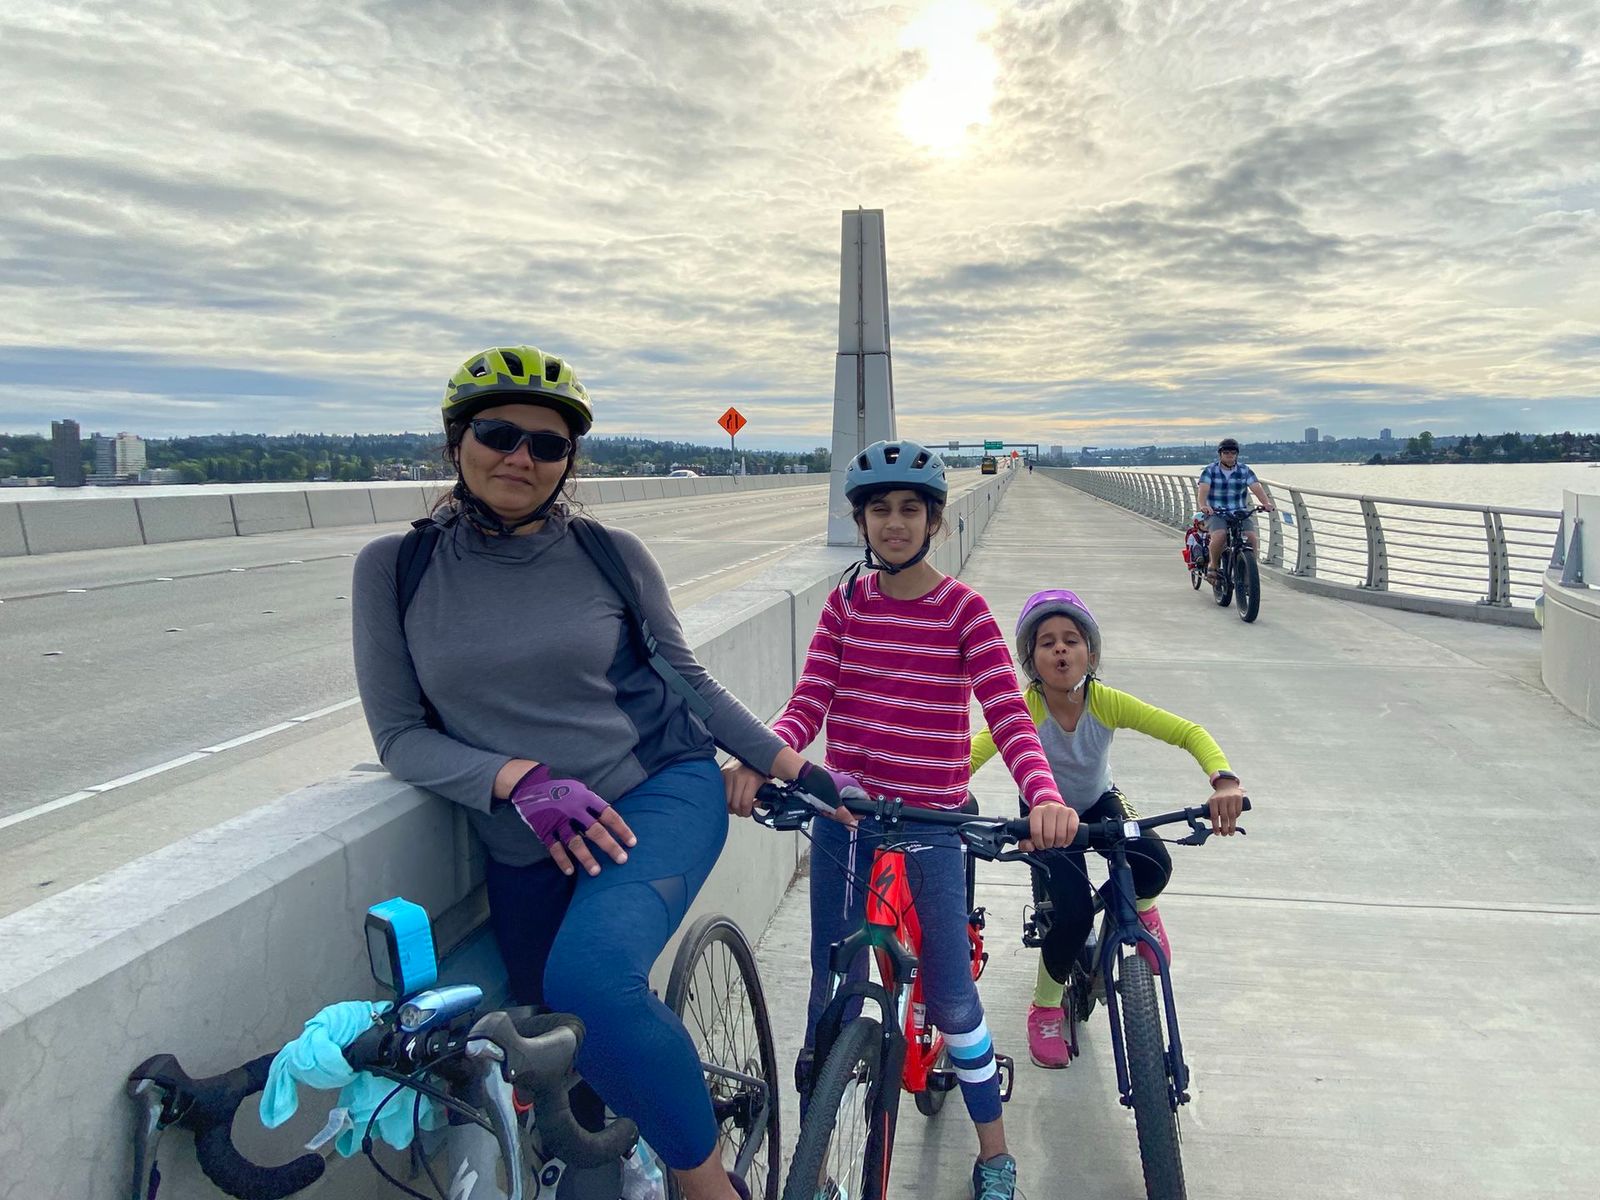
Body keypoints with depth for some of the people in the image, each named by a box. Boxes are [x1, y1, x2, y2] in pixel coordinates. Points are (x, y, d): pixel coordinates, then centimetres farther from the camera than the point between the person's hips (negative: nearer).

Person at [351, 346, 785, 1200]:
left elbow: (687, 681, 6)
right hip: (524, 847, 3)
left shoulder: (611, 554, -3)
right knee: (573, 1073, 11)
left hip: (660, 794, -2)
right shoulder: (395, 569, -2)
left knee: (591, 977, -30)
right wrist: (520, 777, -20)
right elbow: (401, 738, -3)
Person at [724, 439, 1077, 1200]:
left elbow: (1008, 714, -16)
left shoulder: (963, 609, -7)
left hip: (928, 819, -2)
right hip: (842, 814, 3)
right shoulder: (846, 602, 3)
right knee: (833, 991, 12)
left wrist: (1045, 796, -34)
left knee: (951, 996, 8)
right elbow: (810, 701, -7)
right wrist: (756, 759, -26)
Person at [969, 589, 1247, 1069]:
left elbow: (1188, 731, -28)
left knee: (1153, 865, -28)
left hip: (1100, 805, 2)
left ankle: (1138, 907, 13)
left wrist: (1224, 780, -46)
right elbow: (969, 755, -40)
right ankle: (1045, 1008, 10)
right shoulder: (1024, 707, -30)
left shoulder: (1105, 701, -25)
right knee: (1074, 911, -20)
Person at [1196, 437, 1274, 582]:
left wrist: (1266, 503, -27)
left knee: (1253, 538, -20)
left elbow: (1256, 488, -7)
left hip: (1239, 513, 3)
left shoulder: (1245, 471, 5)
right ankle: (1212, 566, -10)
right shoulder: (1210, 471, -2)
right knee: (1219, 535, -32)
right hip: (1215, 513, -3)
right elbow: (1203, 489, -18)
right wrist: (1203, 506, -39)